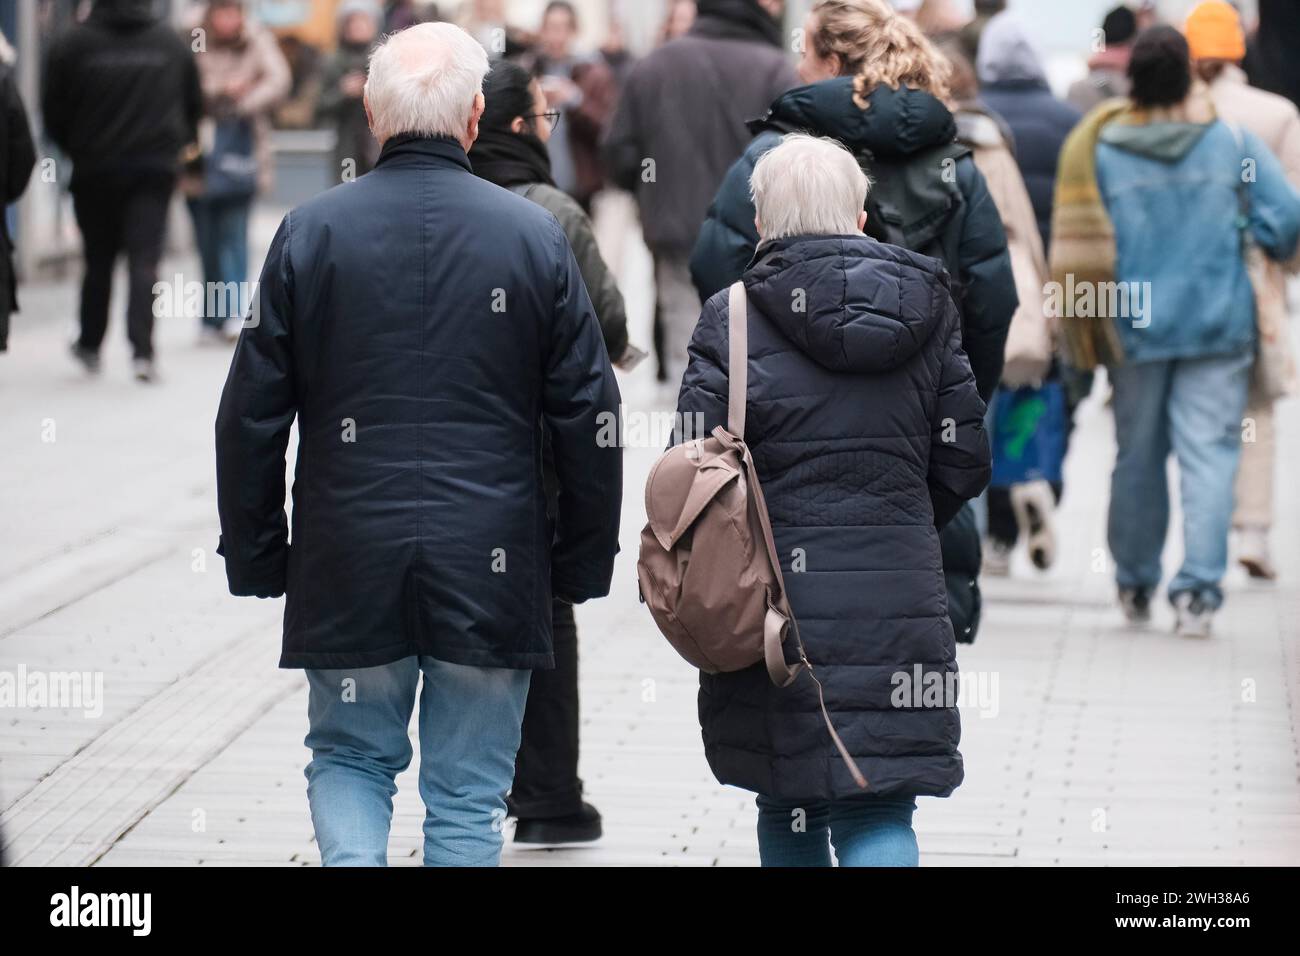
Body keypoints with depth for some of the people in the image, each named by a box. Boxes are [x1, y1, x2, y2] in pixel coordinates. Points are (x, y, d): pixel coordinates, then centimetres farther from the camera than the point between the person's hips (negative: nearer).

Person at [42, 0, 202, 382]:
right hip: (155, 167, 0)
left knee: (99, 259, 14)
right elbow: (194, 106, 11)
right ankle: (142, 350, -14)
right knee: (145, 259, -2)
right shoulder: (171, 43, 2)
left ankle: (90, 344, 26)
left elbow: (54, 112, 0)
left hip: (95, 168, 0)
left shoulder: (73, 44, -5)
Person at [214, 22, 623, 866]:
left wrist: (255, 556, 10)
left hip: (348, 566, 0)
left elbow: (251, 415, 1)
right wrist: (585, 564, 10)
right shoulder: (535, 235, -3)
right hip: (492, 569, 0)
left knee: (349, 757, 17)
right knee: (468, 796, 8)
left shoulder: (312, 231, -2)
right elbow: (589, 417, 0)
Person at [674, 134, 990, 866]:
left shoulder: (734, 319, -6)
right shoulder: (928, 311, 5)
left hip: (776, 600, -2)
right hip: (901, 604, 2)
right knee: (879, 813, 0)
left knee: (788, 808, 14)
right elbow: (965, 460, 8)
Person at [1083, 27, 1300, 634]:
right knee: (1208, 455, -1)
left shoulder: (1101, 154, -5)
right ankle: (1198, 588, -11)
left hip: (1134, 328, 1)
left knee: (1137, 457, 14)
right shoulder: (1233, 144, -5)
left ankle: (1134, 585, 25)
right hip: (1219, 326, -1)